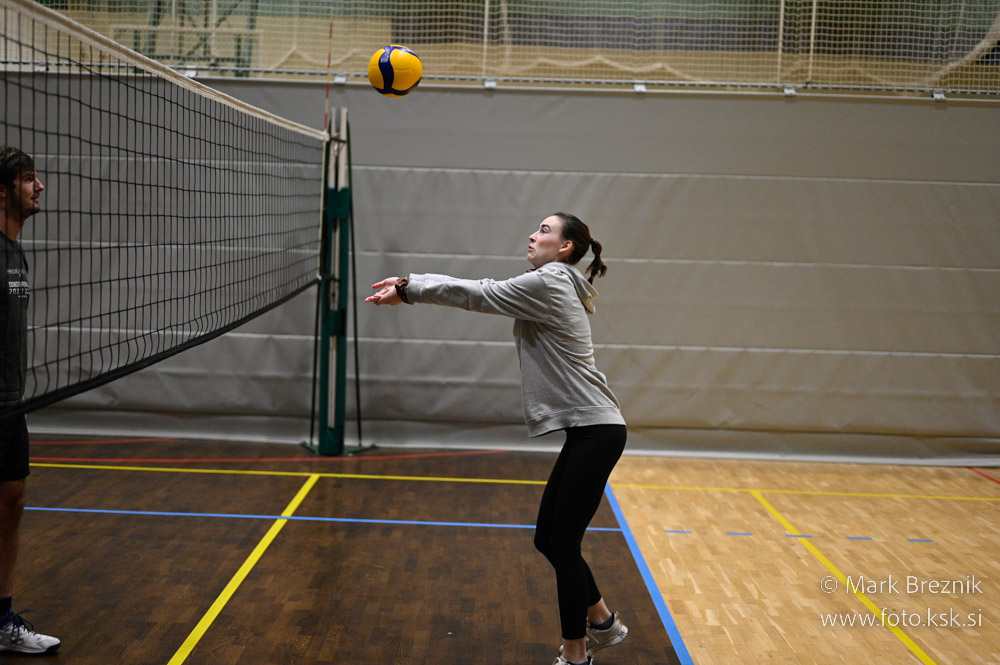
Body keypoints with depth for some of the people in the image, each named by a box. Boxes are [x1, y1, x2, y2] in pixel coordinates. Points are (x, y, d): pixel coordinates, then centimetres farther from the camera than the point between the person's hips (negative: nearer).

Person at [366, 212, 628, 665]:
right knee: (549, 540, 15)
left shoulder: (548, 282, -12)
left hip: (596, 430, -10)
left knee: (562, 543, -3)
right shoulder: (550, 286, 18)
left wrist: (408, 290, -5)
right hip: (587, 430, 10)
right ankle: (602, 623, 33)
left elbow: (477, 294, -10)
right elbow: (482, 290, 19)